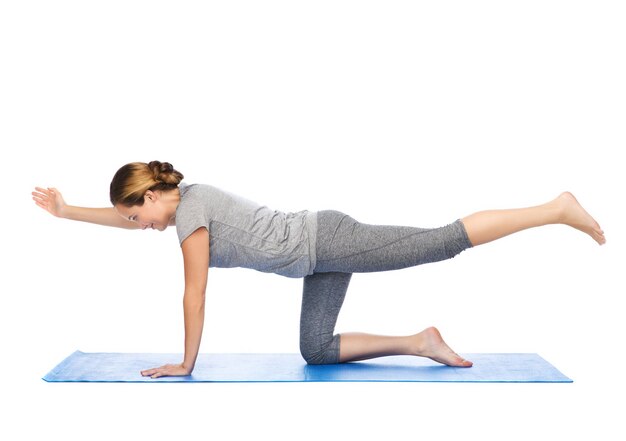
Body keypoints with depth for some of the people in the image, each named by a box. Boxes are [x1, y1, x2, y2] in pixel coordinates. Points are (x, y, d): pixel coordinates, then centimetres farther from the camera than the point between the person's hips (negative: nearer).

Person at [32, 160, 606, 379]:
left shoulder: (190, 210, -13)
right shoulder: (183, 198, 14)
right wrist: (67, 211, 31)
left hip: (328, 243, -9)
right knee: (316, 351, 9)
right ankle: (419, 343, 10)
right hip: (320, 258, 9)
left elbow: (195, 295, -10)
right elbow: (123, 217, 31)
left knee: (445, 240, -10)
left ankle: (558, 209, -3)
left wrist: (186, 364, -2)